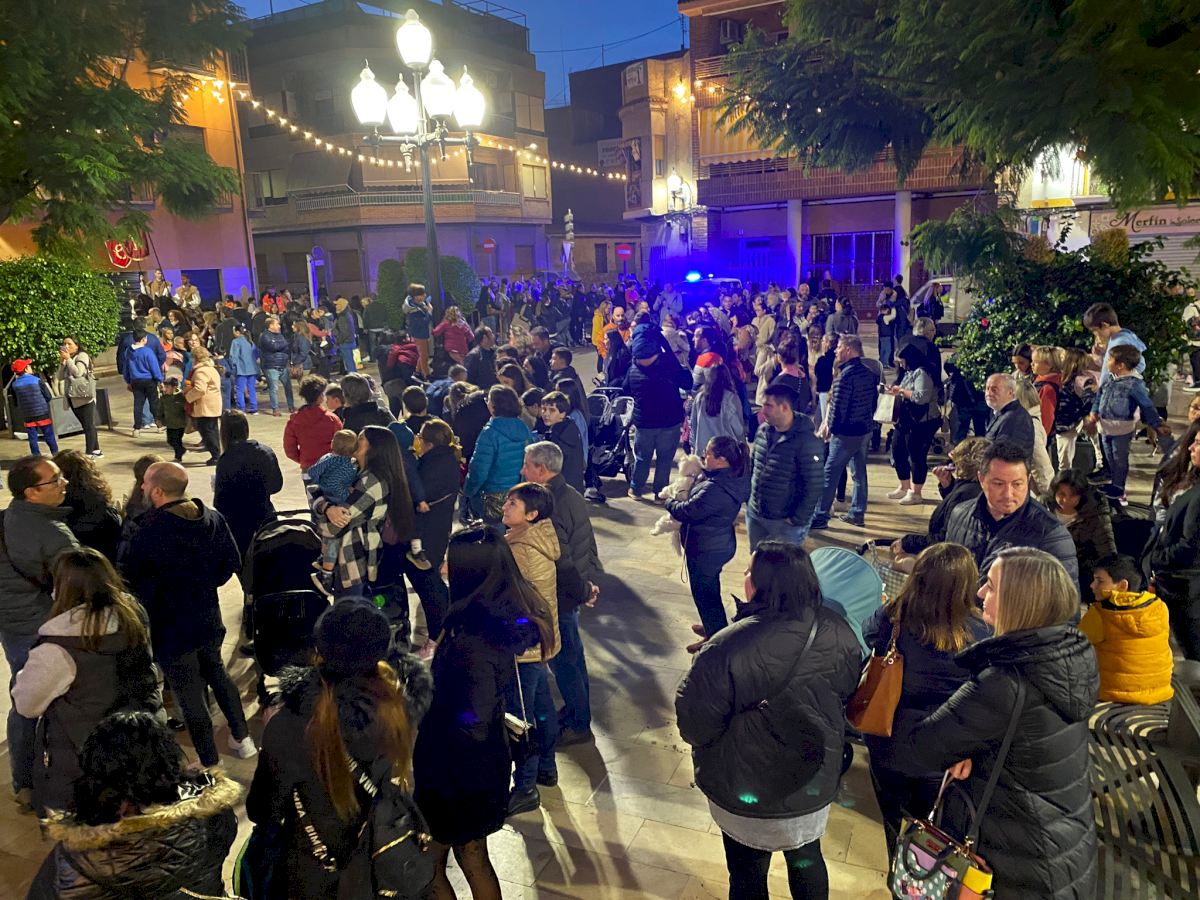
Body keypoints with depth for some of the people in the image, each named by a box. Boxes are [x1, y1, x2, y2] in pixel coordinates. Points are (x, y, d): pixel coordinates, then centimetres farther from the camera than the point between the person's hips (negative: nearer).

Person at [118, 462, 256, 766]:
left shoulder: (150, 530, -26)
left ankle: (210, 764, 20)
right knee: (216, 672, 27)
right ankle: (242, 738, 35)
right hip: (209, 619, 6)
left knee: (190, 694, 8)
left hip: (171, 627, -6)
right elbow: (232, 561, 2)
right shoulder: (213, 518, -7)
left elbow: (128, 576, -16)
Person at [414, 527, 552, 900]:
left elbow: (471, 727, -29)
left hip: (454, 771, -7)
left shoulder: (473, 645, -34)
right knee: (472, 857, 27)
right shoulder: (506, 618, -9)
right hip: (487, 762, 7)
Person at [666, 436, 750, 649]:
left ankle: (715, 637, 26)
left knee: (703, 591, 11)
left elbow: (686, 511, -24)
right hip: (721, 544, 9)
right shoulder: (733, 479, -4)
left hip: (706, 550, -9)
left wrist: (670, 502, -5)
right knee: (710, 588, 27)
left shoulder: (715, 489, -35)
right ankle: (714, 626, 45)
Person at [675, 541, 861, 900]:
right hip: (815, 788, 4)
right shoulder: (838, 633, -17)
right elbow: (847, 695, 2)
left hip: (747, 796, -4)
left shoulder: (727, 650, -35)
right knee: (807, 861, 31)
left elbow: (695, 728, -24)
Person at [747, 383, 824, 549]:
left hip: (786, 521, -6)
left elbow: (814, 485, -19)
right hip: (754, 515, 6)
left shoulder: (806, 441, -21)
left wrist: (798, 519, -16)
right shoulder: (762, 432, 0)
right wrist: (749, 499, 11)